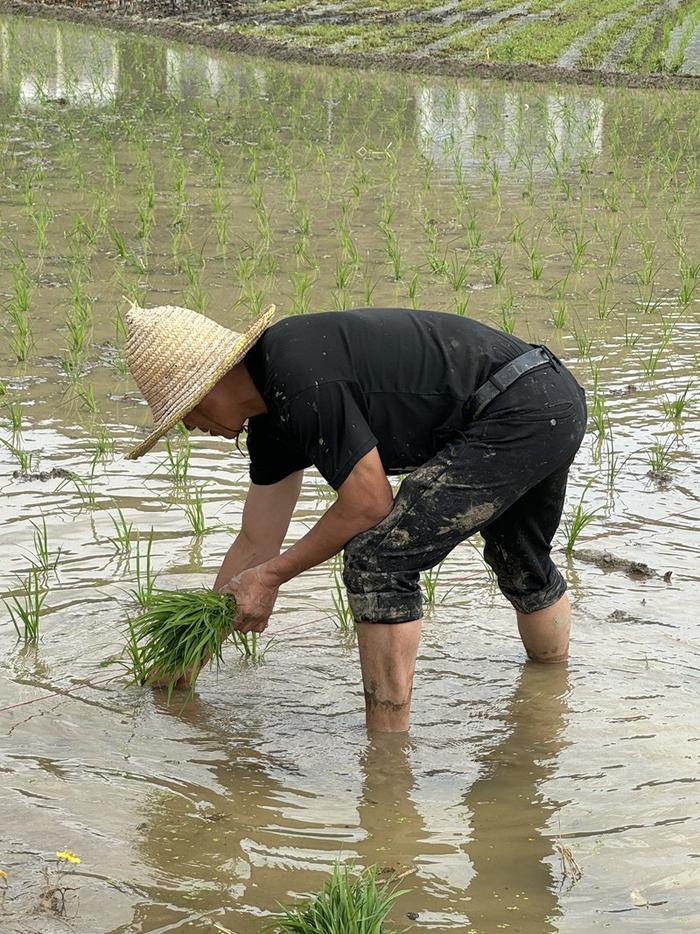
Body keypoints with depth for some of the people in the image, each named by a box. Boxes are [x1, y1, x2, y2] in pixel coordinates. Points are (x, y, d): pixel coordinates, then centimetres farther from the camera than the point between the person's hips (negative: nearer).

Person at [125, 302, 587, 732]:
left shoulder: (302, 379, -20)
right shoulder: (272, 413, 11)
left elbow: (370, 504, -16)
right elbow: (256, 542, 18)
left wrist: (274, 574, -6)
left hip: (522, 413, -11)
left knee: (379, 559, -11)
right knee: (521, 565, 33)